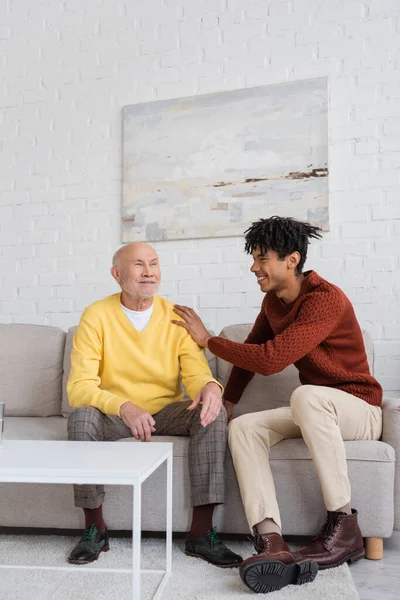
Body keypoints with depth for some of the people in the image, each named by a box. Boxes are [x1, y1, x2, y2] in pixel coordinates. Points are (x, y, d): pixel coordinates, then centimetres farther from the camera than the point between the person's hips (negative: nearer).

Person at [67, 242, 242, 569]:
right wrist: (124, 407, -37)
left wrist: (210, 387, -35)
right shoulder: (97, 315, -10)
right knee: (82, 416, -31)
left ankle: (201, 532, -16)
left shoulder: (177, 316, -3)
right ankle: (95, 529, -10)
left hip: (168, 412, 2)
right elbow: (79, 386, -18)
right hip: (114, 415, -1)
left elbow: (196, 373, -8)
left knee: (213, 413, -24)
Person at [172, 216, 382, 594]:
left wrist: (208, 340, -19)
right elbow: (251, 350, 15)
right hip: (314, 414, 7)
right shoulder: (273, 300, 5)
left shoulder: (325, 299, -22)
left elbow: (270, 360, -30)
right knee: (242, 428, -19)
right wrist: (227, 401, 6)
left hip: (359, 410, -7)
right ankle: (272, 545, -31)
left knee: (306, 394, -40)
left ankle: (344, 527, -26)